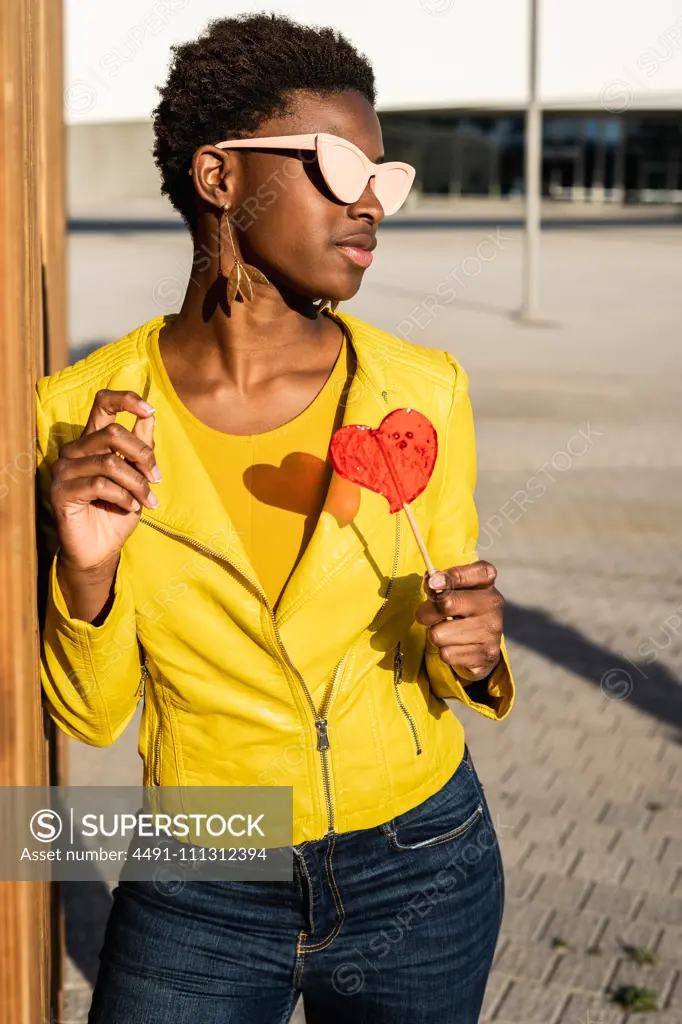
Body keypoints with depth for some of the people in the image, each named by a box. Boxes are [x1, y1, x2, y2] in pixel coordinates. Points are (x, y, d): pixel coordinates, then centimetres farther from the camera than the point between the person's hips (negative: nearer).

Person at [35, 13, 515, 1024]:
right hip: (200, 897, -1)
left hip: (422, 876, 2)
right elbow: (89, 713, -6)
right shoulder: (84, 414, -13)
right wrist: (86, 573, -24)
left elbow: (446, 665, 2)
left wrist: (470, 655, -20)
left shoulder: (422, 391, -10)